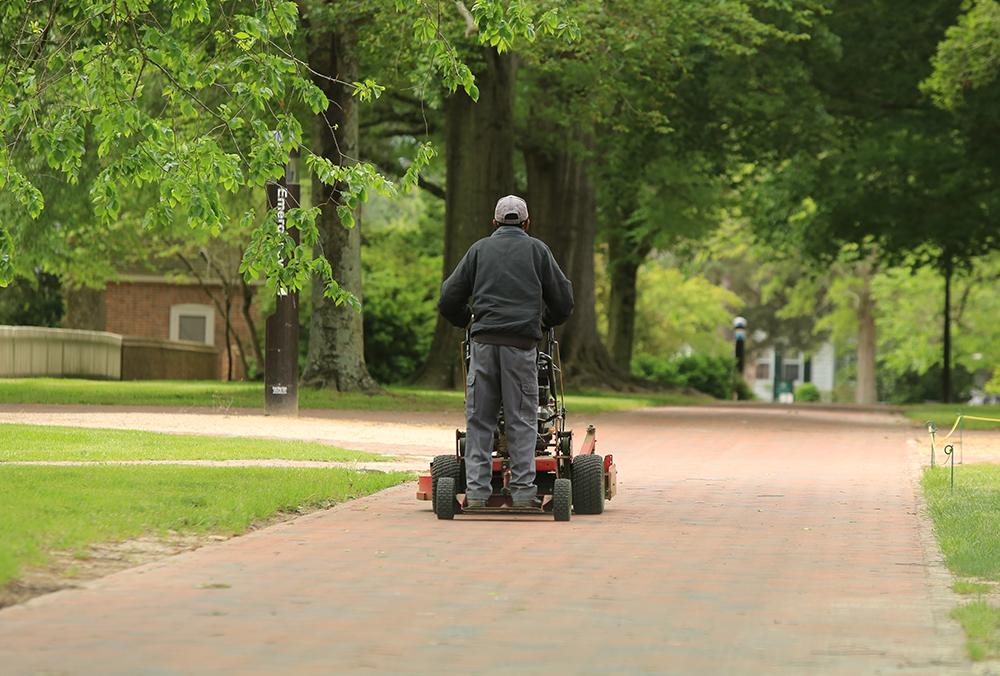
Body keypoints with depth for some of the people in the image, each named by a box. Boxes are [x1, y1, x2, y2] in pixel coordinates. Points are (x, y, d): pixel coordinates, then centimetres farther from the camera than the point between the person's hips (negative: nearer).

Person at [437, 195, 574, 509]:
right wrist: (545, 321, 33)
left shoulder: (479, 249, 14)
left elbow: (448, 301, 13)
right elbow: (563, 302, 13)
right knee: (521, 420, 1)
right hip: (521, 342, -1)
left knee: (479, 420, 4)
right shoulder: (537, 250, 11)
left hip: (484, 342, 1)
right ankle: (523, 492, -3)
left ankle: (476, 492, 0)